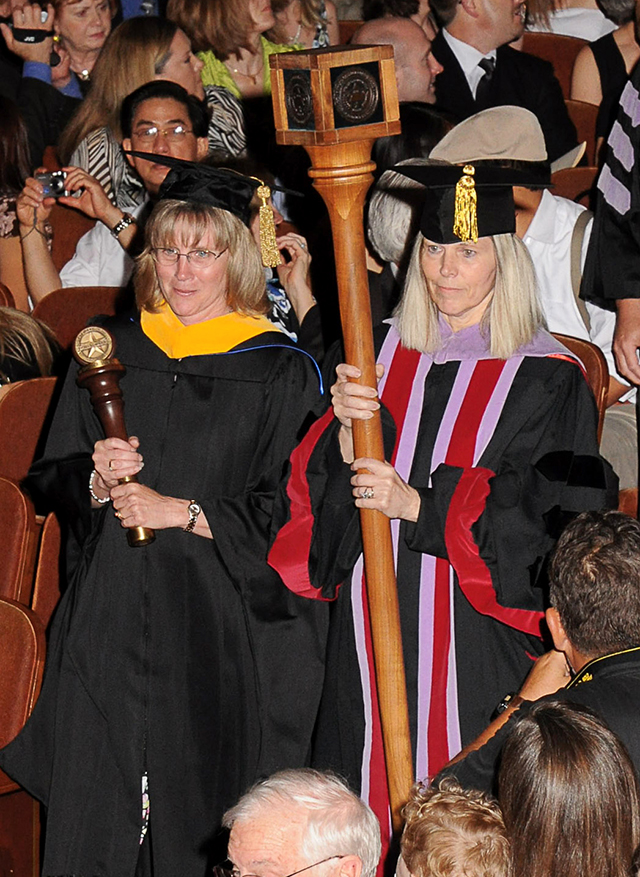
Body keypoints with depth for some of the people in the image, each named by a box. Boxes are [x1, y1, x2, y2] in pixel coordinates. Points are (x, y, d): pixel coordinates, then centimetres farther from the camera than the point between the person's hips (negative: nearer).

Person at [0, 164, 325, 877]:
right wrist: (101, 481, -9)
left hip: (222, 620, -3)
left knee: (202, 814, -2)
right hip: (113, 614, 3)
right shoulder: (110, 350, 9)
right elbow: (59, 486, 12)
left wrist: (178, 511, -11)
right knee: (99, 816, 1)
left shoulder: (279, 371, -1)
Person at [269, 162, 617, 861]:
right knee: (368, 814, 6)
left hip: (478, 645, -4)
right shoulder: (379, 356, 9)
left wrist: (418, 505, -18)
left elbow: (552, 517, -10)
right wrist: (345, 429, -14)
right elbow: (318, 497, 7)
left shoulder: (546, 378, -4)